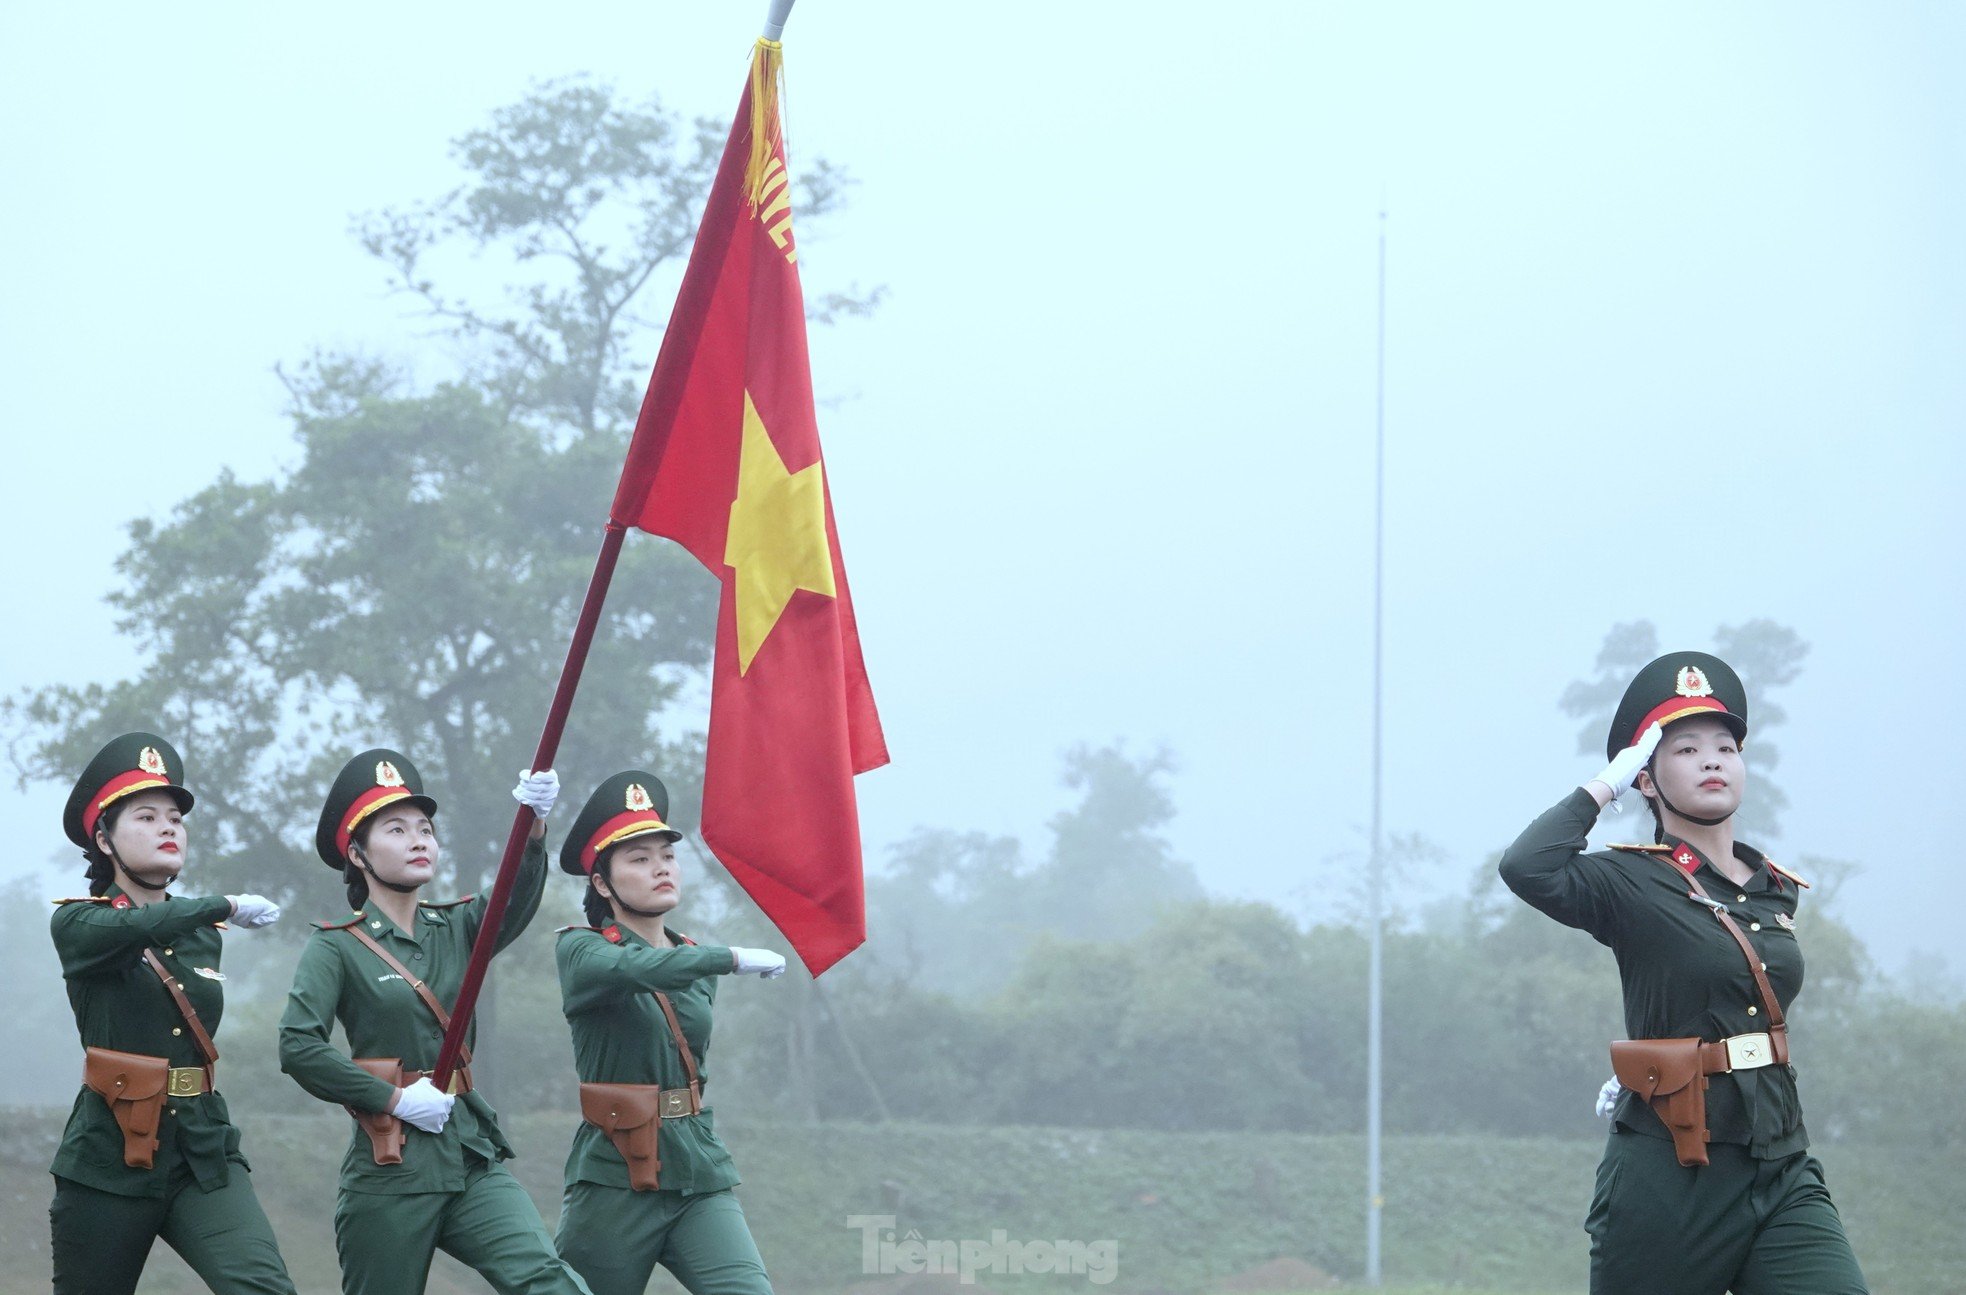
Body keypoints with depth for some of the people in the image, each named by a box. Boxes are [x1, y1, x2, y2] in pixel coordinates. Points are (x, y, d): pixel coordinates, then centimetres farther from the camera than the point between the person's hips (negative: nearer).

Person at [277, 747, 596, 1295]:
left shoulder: (456, 929, 12)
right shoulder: (336, 947, -1)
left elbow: (515, 898, -10)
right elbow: (297, 1046, -14)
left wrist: (534, 826, -29)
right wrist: (394, 1099, -14)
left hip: (471, 1154, 4)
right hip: (390, 1167, -4)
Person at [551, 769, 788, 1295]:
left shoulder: (696, 962, 15)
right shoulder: (580, 949, -3)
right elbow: (633, 969, -25)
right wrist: (733, 959, -26)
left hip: (700, 1177, 4)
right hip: (615, 1181, -4)